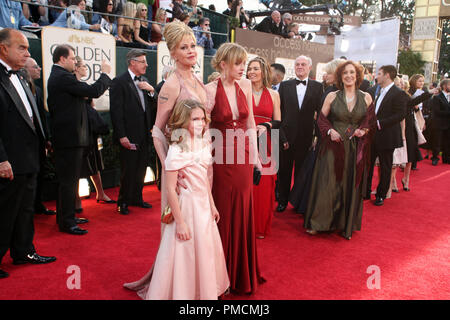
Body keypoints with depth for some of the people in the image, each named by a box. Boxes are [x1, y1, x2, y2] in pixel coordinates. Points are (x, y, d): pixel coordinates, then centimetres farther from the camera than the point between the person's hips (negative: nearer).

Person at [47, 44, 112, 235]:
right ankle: (67, 223, 4)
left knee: (66, 180, 18)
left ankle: (65, 217, 30)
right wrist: (105, 73, -5)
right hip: (70, 136, -11)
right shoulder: (64, 77, -16)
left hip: (62, 136, 11)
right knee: (69, 180, -4)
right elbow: (94, 91, -19)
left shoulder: (56, 76, 16)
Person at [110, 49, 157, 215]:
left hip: (144, 134, 7)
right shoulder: (119, 82, -8)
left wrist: (151, 90, -6)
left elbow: (154, 106, 12)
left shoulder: (145, 82, 14)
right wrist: (121, 136, -17)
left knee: (141, 168, 15)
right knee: (128, 170, 1)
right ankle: (123, 202, 17)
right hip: (129, 135, -7)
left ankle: (136, 198, 30)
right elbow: (116, 111, -13)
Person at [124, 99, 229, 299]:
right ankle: (183, 292, 27)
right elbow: (171, 189, -20)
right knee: (185, 254, 5)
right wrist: (179, 221, -18)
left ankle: (206, 289, 40)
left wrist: (212, 206, 16)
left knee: (207, 250, 19)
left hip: (204, 205, 8)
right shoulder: (177, 150, -20)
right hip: (186, 206, -8)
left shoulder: (204, 145, 4)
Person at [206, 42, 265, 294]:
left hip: (243, 156, 4)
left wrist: (255, 155, 6)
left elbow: (250, 123, 10)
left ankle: (243, 273, 33)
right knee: (223, 215, 7)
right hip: (221, 158, -4)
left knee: (243, 213, 14)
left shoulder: (245, 86, 5)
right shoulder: (211, 89, -9)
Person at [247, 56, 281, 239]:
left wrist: (266, 126, -11)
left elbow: (278, 122, 9)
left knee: (264, 185, 3)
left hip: (264, 145, 1)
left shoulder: (273, 95, 10)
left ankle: (261, 226, 18)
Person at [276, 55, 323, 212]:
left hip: (306, 137, 0)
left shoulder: (318, 87, 2)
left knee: (301, 171, 10)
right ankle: (283, 200, 27)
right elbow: (278, 112, -1)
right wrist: (281, 136, -8)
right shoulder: (284, 85, 3)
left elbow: (320, 111, -1)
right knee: (284, 170, 11)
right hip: (286, 135, 1)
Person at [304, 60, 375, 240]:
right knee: (327, 184, -2)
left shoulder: (366, 98, 5)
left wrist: (364, 130, -10)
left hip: (356, 149, 2)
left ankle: (346, 225, 20)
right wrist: (330, 131, -12)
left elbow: (371, 121, 9)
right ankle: (317, 222, 11)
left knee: (352, 186, 7)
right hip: (333, 146, -1)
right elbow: (322, 119, 5)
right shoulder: (332, 96, 2)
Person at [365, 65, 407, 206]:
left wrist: (379, 123, -20)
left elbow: (400, 115, -16)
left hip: (386, 137, -6)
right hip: (371, 135, 6)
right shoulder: (373, 90, 9)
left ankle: (381, 195, 21)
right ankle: (366, 192, 23)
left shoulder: (399, 94, -10)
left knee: (385, 168, 8)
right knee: (367, 164, 10)